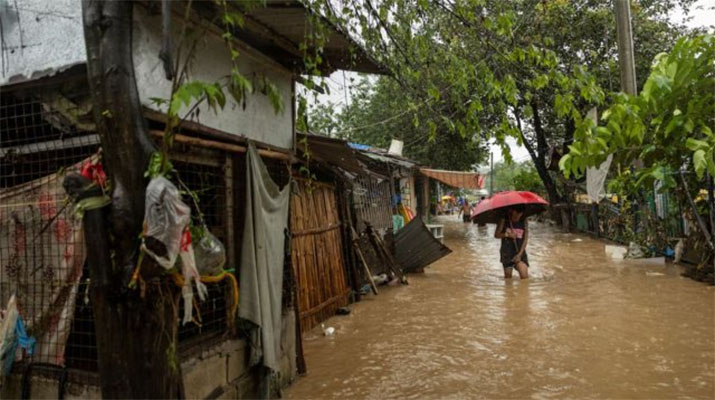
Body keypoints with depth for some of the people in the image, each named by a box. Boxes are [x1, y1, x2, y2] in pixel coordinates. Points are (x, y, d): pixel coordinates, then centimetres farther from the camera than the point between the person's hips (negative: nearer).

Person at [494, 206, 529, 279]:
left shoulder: (524, 222, 0)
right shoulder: (504, 220, -3)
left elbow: (525, 239, -1)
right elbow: (496, 235, 0)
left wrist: (520, 254, -9)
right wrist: (507, 234, -18)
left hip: (520, 251, 1)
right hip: (507, 251, -1)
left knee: (525, 276, -13)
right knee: (508, 277, 5)